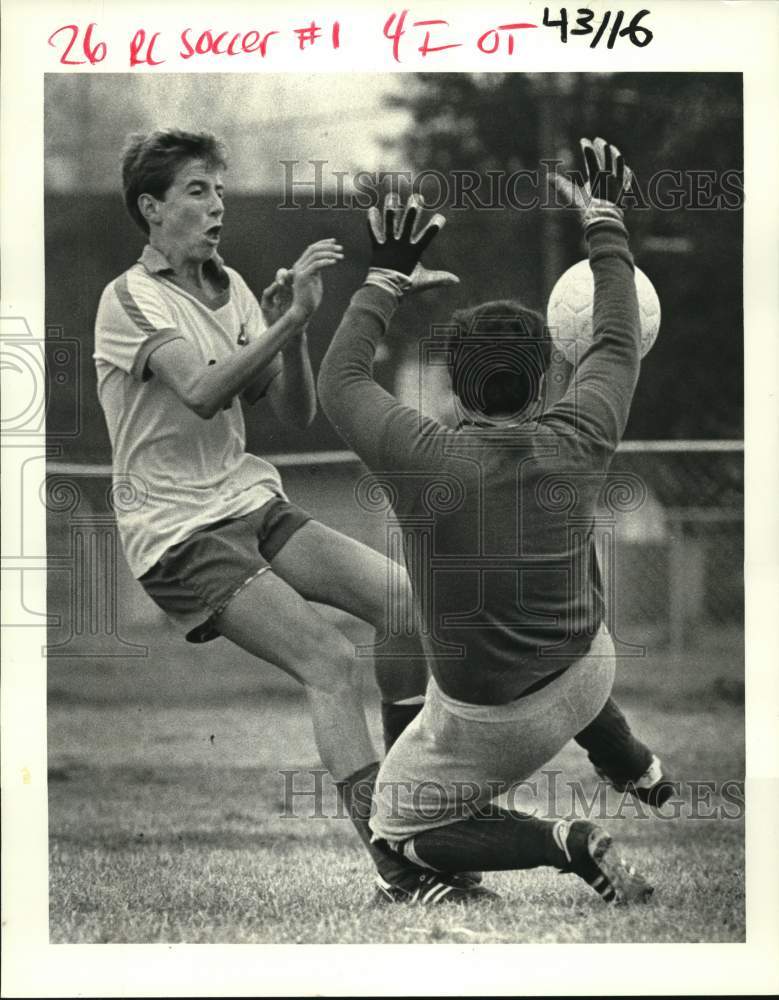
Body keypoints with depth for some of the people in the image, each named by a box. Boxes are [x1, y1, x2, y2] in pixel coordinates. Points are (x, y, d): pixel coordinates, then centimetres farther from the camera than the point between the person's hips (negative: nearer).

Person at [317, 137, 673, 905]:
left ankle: (564, 844, -3)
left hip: (492, 717, -5)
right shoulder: (578, 446, -18)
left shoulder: (424, 463, -27)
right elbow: (618, 346, 1)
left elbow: (339, 382, -10)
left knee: (399, 836, 14)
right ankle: (639, 774, 53)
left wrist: (386, 279, -2)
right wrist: (604, 223, 10)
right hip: (587, 678, 5)